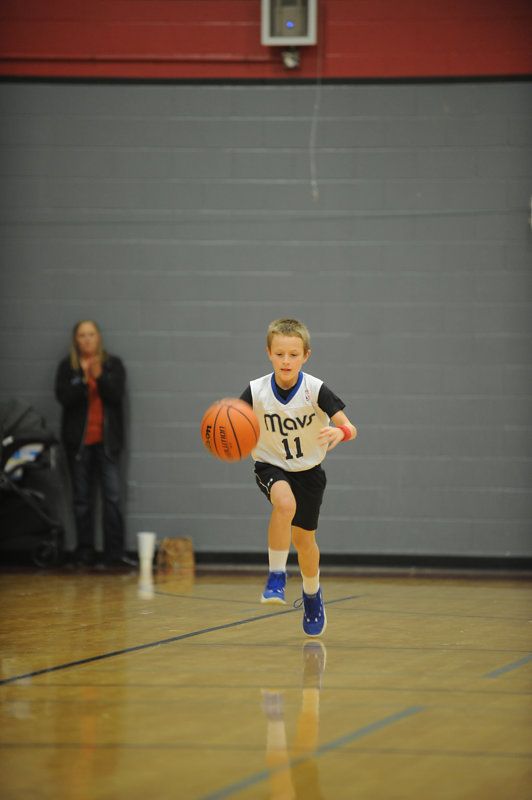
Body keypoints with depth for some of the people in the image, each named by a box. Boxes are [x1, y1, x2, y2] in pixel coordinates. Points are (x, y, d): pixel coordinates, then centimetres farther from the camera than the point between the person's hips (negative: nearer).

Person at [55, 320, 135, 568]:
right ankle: (85, 552, 9)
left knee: (112, 495, -7)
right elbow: (63, 396, -9)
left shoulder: (113, 364, 5)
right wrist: (84, 381, -22)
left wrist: (99, 377, -22)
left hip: (106, 440, 0)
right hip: (78, 440, 0)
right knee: (81, 498, 4)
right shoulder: (67, 367, 4)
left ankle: (114, 552, -6)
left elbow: (117, 394, -7)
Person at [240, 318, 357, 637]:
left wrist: (339, 432, -49)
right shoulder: (256, 391, -19)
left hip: (308, 469, 1)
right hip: (271, 465, -1)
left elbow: (349, 427, -26)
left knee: (304, 539, 10)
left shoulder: (315, 390, -21)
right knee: (285, 502, -34)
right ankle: (277, 577, -18)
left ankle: (312, 594, 41)